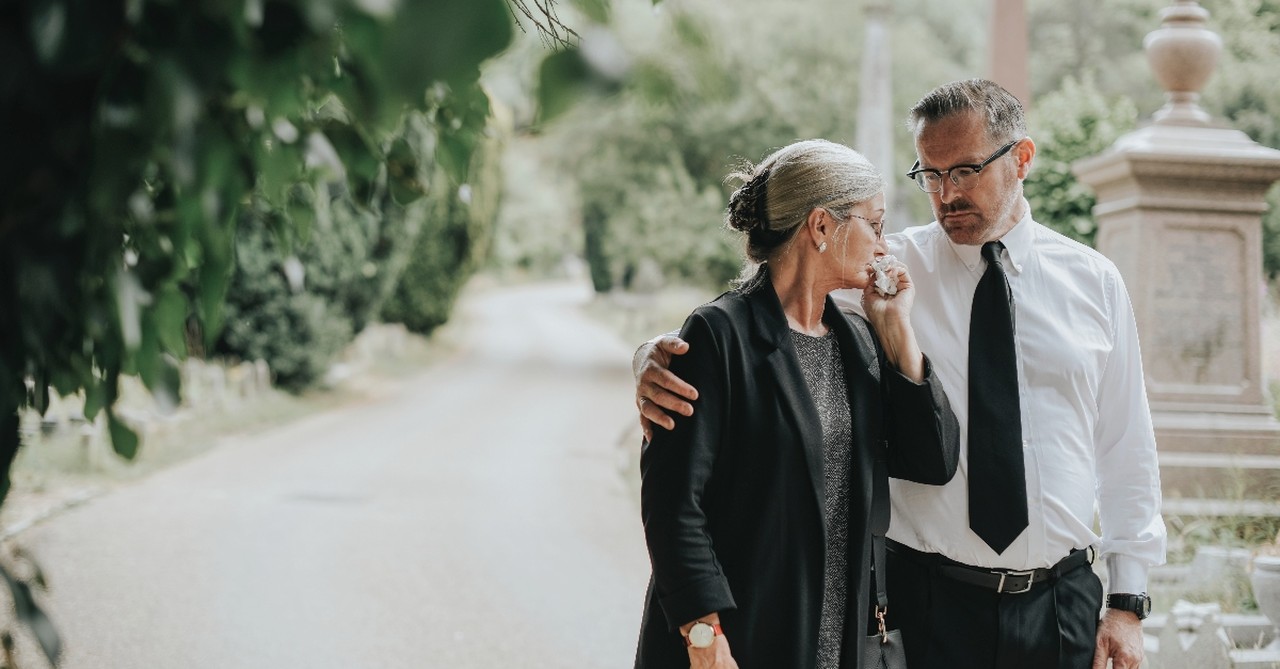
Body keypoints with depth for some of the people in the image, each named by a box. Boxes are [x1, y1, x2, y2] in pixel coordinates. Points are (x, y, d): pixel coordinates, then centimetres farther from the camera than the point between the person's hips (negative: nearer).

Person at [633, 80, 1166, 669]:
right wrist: (660, 361, -31)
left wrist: (1128, 601, 5)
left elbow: (1125, 446, 8)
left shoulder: (1094, 282, 6)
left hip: (1062, 601, 2)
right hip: (925, 599, -2)